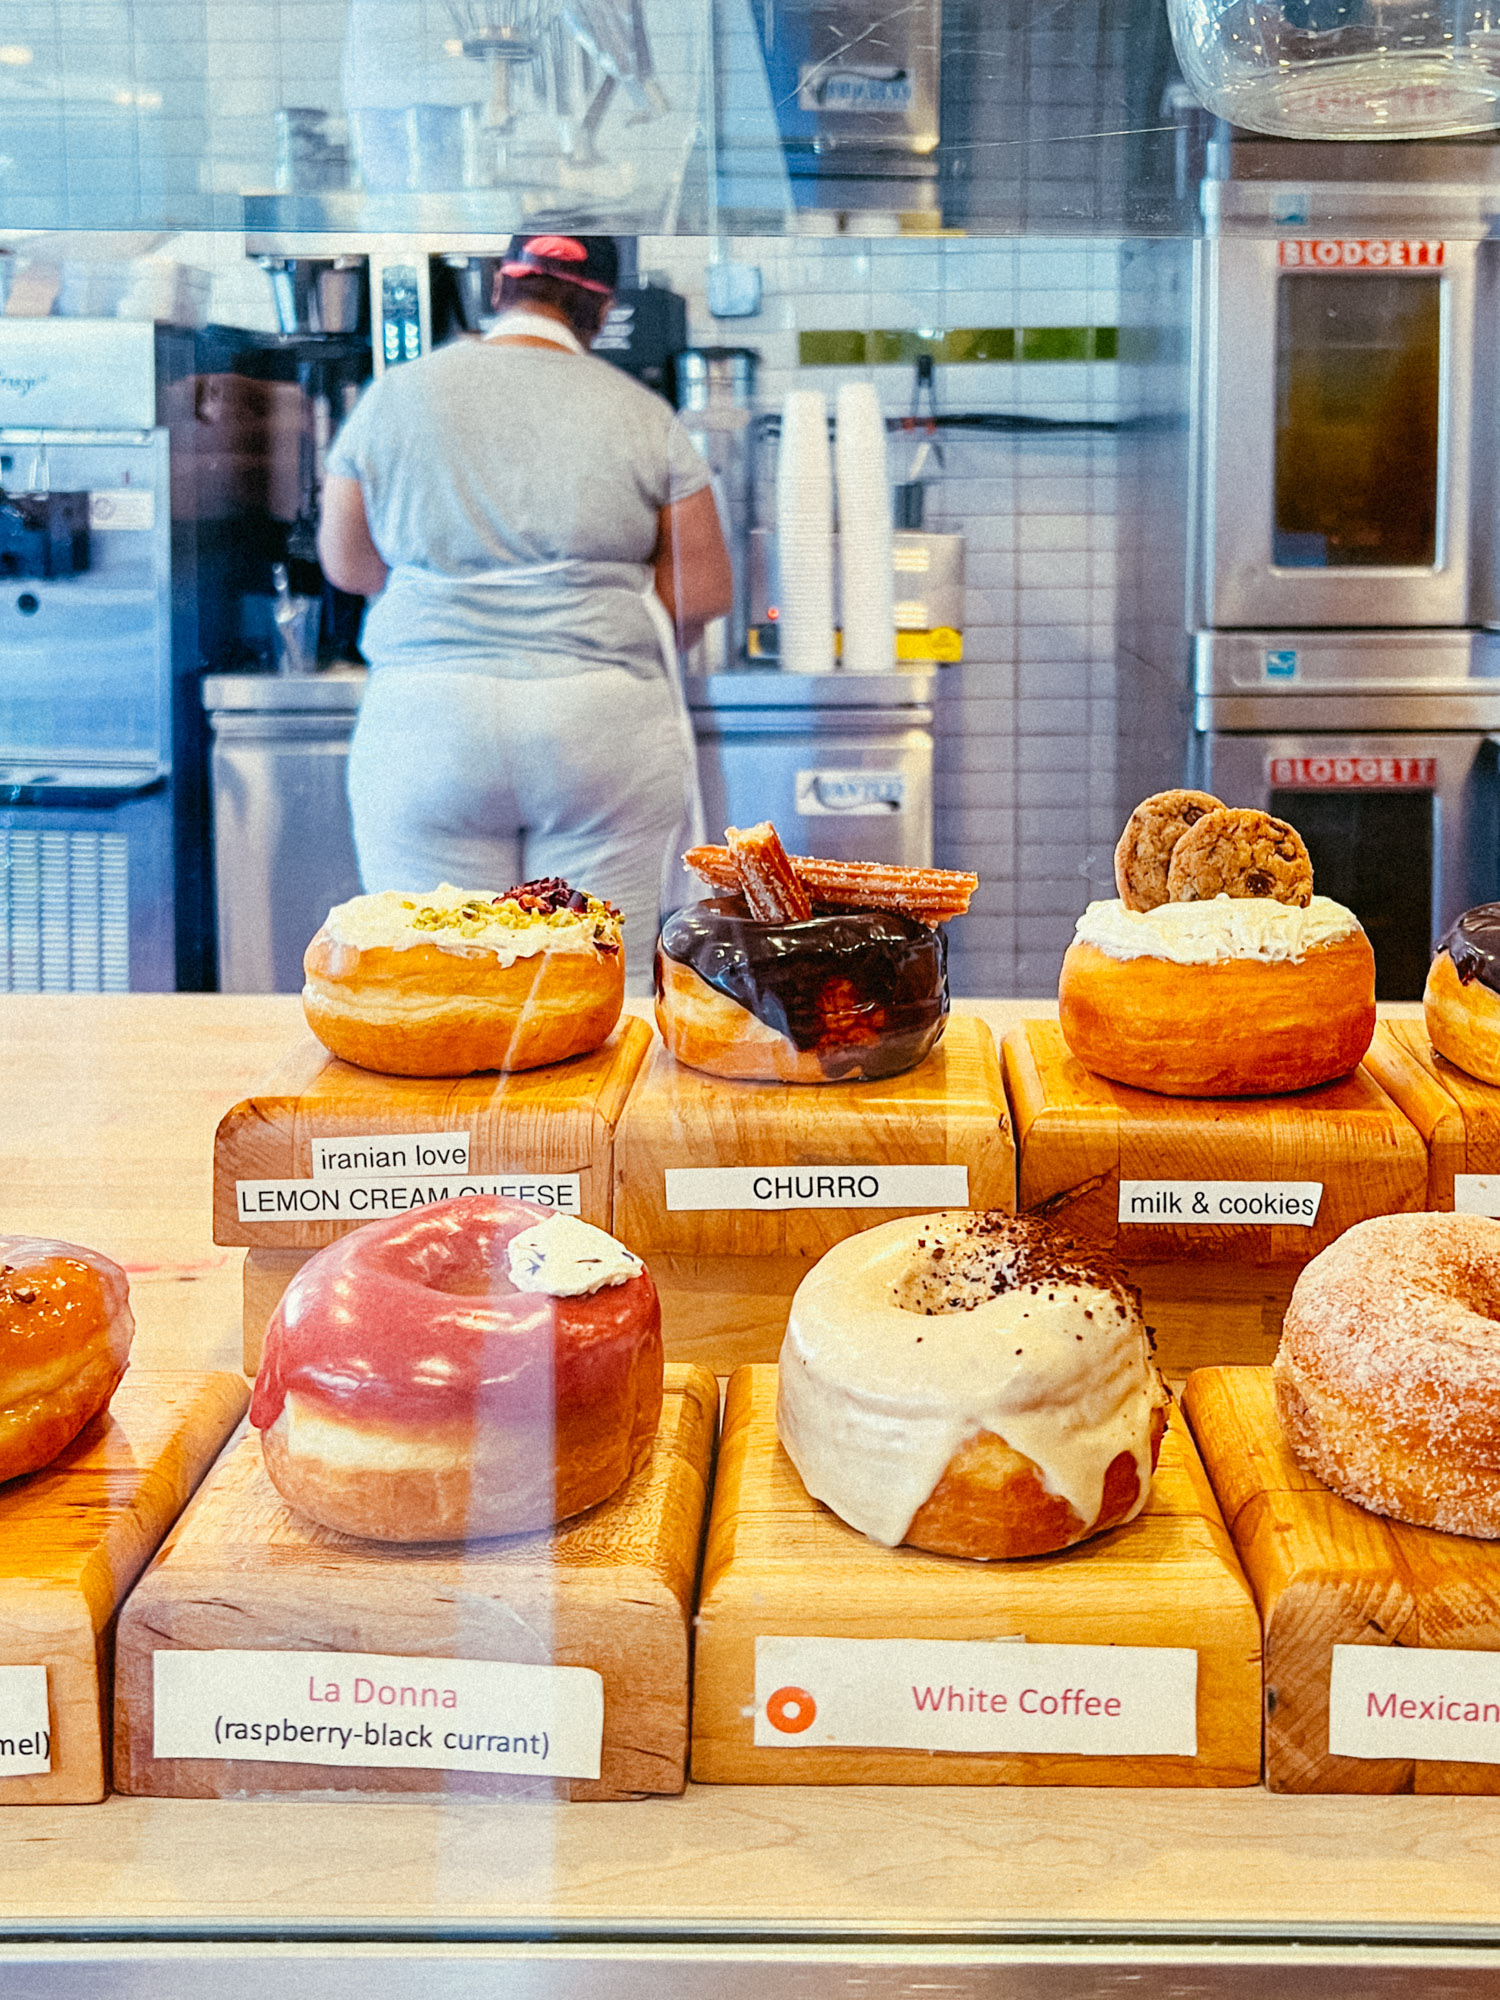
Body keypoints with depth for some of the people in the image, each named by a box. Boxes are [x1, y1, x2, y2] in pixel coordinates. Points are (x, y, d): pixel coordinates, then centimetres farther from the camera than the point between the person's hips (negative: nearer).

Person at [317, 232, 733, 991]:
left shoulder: (390, 398, 5)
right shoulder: (642, 414, 2)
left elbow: (346, 566, 13)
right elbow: (703, 595, 3)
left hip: (424, 729, 1)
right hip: (604, 728, 0)